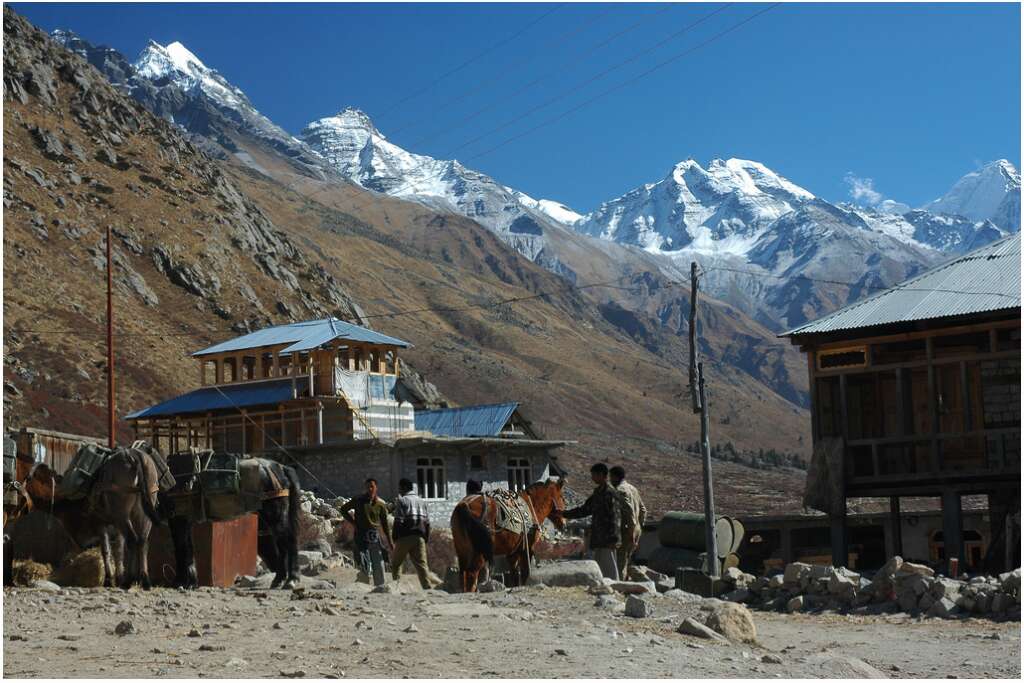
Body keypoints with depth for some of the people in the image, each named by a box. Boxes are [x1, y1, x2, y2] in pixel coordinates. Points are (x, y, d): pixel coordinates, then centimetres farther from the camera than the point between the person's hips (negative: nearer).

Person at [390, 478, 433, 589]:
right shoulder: (422, 501, 17)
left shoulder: (402, 500, -3)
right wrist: (426, 539, 16)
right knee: (421, 564, 1)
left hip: (405, 537, -5)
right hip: (419, 537, 5)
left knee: (395, 563, 11)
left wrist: (394, 538, -6)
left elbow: (399, 521, -10)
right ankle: (428, 587, -11)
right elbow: (427, 522, 14)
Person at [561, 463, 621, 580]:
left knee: (609, 570, -7)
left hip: (607, 540, -9)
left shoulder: (610, 493, -12)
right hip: (599, 539, 9)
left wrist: (613, 539, -21)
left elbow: (615, 517, -17)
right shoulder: (598, 492, 16)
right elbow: (585, 510, 26)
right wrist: (564, 514, 27)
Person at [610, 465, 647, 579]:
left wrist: (631, 532, -21)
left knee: (619, 563, -6)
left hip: (626, 531, -9)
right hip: (636, 529, 9)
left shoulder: (620, 490, -13)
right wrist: (639, 527, 21)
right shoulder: (632, 488, 16)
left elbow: (629, 510, -22)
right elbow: (643, 510, 19)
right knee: (625, 562, 17)